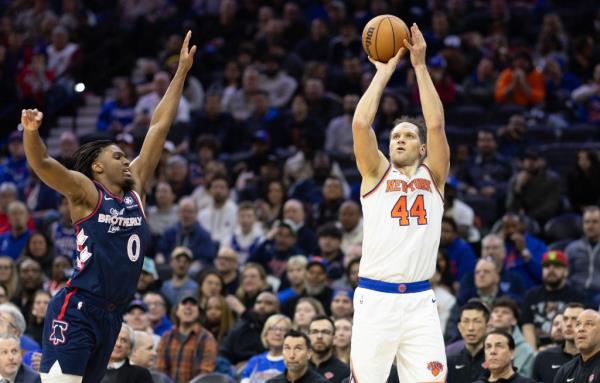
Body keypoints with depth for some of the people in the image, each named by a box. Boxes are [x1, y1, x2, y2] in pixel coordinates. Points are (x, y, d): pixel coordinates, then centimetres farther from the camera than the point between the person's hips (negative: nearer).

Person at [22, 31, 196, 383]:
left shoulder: (135, 188, 14)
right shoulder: (86, 192, -2)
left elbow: (160, 126, 15)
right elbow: (42, 164, -18)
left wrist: (182, 71, 17)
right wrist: (31, 130, -38)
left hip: (112, 314, 7)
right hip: (77, 311, -7)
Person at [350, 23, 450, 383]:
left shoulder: (432, 176, 12)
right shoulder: (377, 174, 10)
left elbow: (436, 125, -2)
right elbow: (360, 123, -5)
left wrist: (420, 65, -2)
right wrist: (385, 70, 1)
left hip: (419, 301, 1)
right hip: (375, 299, -1)